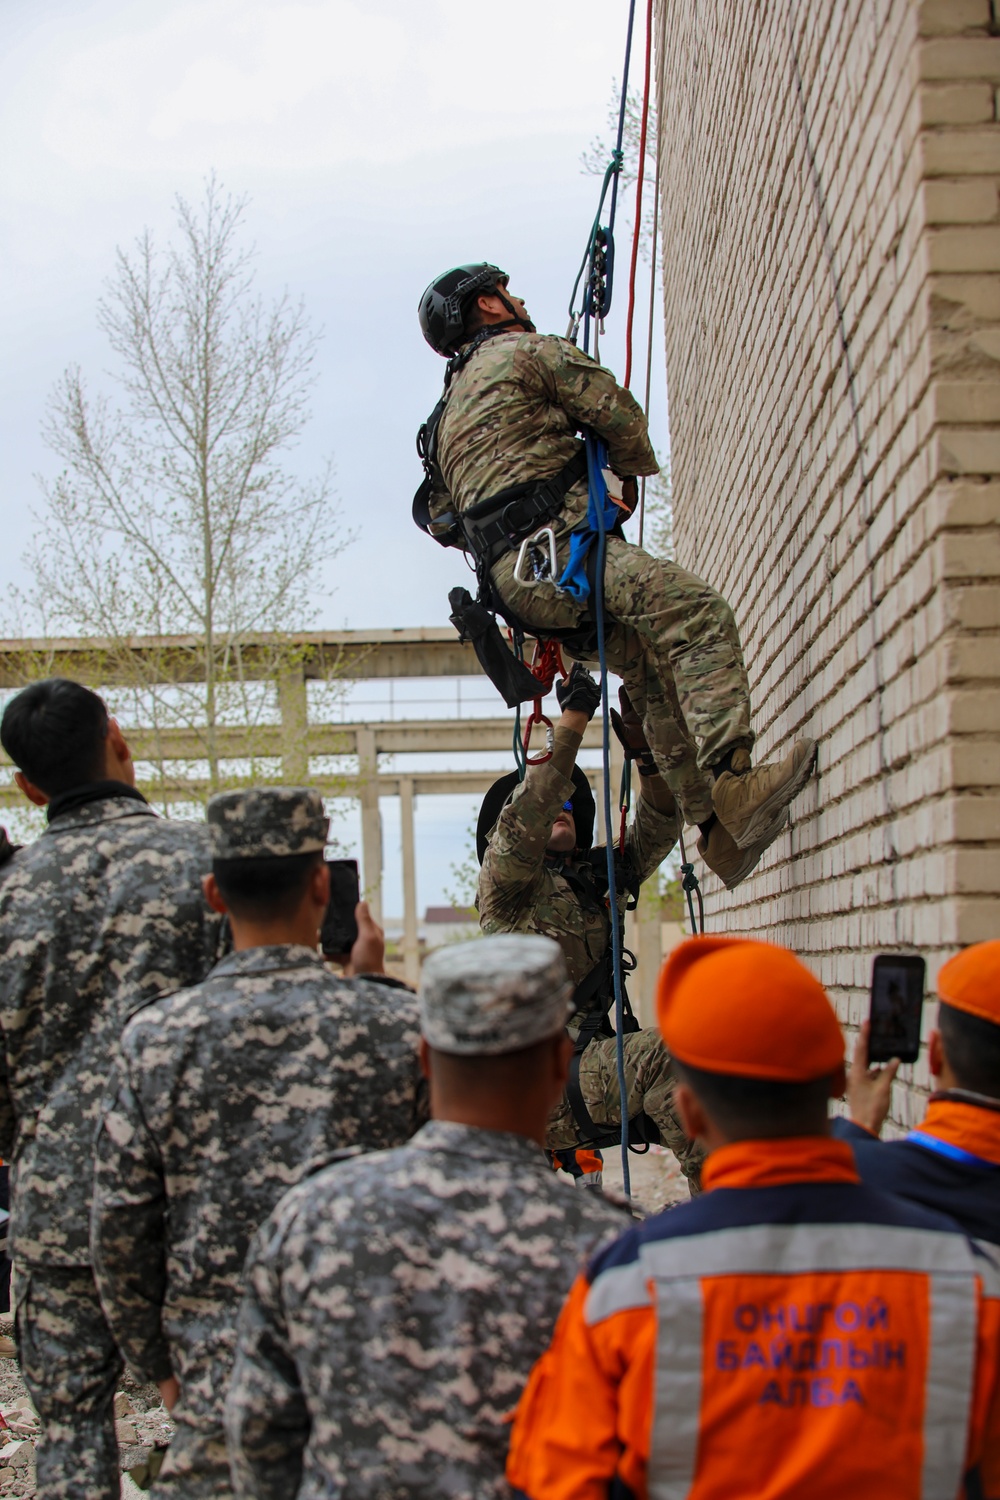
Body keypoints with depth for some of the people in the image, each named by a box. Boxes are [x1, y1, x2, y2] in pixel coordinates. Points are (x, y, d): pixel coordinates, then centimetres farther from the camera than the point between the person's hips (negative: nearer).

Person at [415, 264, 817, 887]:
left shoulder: (449, 411, 33)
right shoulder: (526, 350, 8)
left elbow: (438, 511, 33)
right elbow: (620, 415, 6)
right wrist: (633, 469, 26)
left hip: (514, 579, 9)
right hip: (556, 545, -9)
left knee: (657, 674, 9)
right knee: (700, 616, -21)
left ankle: (715, 826, 1)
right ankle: (732, 780, -38)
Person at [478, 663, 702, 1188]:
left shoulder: (600, 878, 22)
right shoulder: (505, 883, 2)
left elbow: (656, 830, 15)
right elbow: (526, 812, -16)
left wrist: (649, 752, 0)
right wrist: (573, 717, -18)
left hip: (587, 1068, 7)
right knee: (662, 1055, -30)